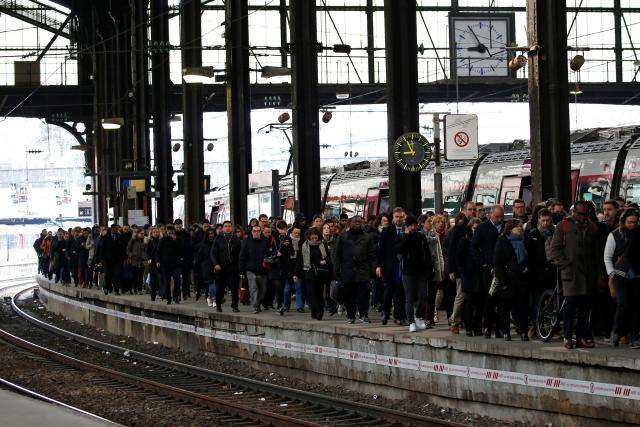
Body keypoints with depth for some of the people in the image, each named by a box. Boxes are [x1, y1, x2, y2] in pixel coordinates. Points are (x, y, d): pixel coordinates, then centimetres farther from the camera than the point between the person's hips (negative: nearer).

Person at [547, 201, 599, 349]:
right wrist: (565, 264, -7)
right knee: (570, 303, -8)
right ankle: (568, 337, -3)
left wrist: (596, 273, 15)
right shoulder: (563, 226, 4)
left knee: (584, 305, 2)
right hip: (570, 271, -4)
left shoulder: (592, 228, 16)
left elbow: (595, 252, 22)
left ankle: (581, 337, 5)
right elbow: (553, 249, 2)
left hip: (588, 272, 4)